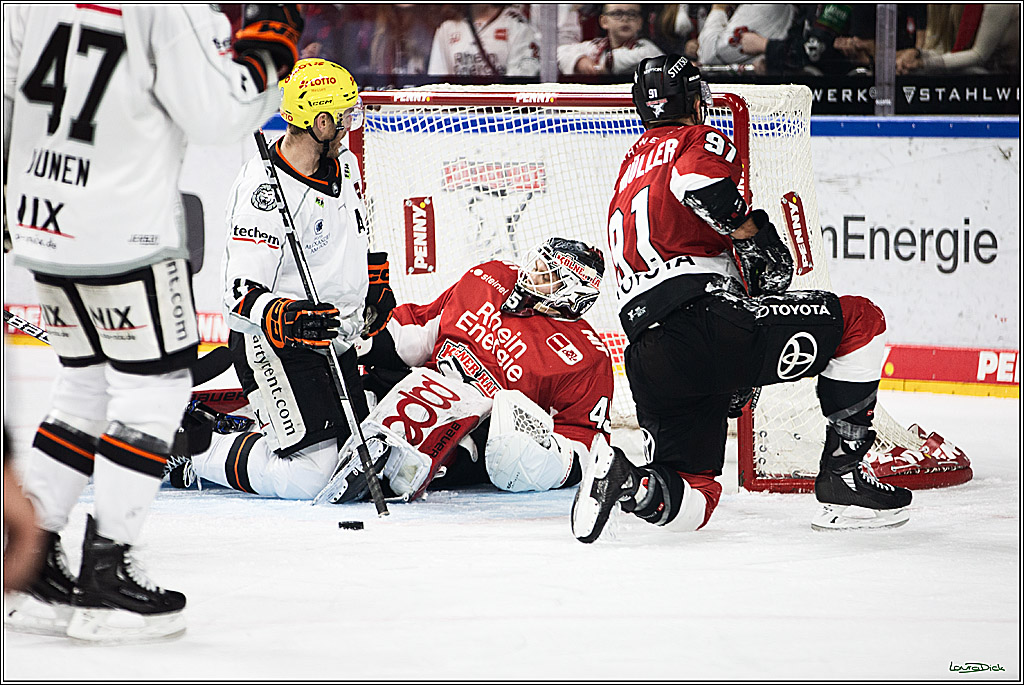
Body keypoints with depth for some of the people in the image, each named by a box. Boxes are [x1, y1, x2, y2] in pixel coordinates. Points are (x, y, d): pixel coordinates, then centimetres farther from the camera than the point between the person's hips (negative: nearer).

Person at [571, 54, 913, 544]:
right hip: (706, 316, -8)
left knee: (693, 500, 12)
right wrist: (759, 238, -3)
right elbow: (697, 181, -18)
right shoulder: (699, 140, 9)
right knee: (861, 322, 6)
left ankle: (625, 483, -19)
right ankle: (844, 474, 2)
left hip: (648, 362, 8)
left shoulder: (628, 171, 34)